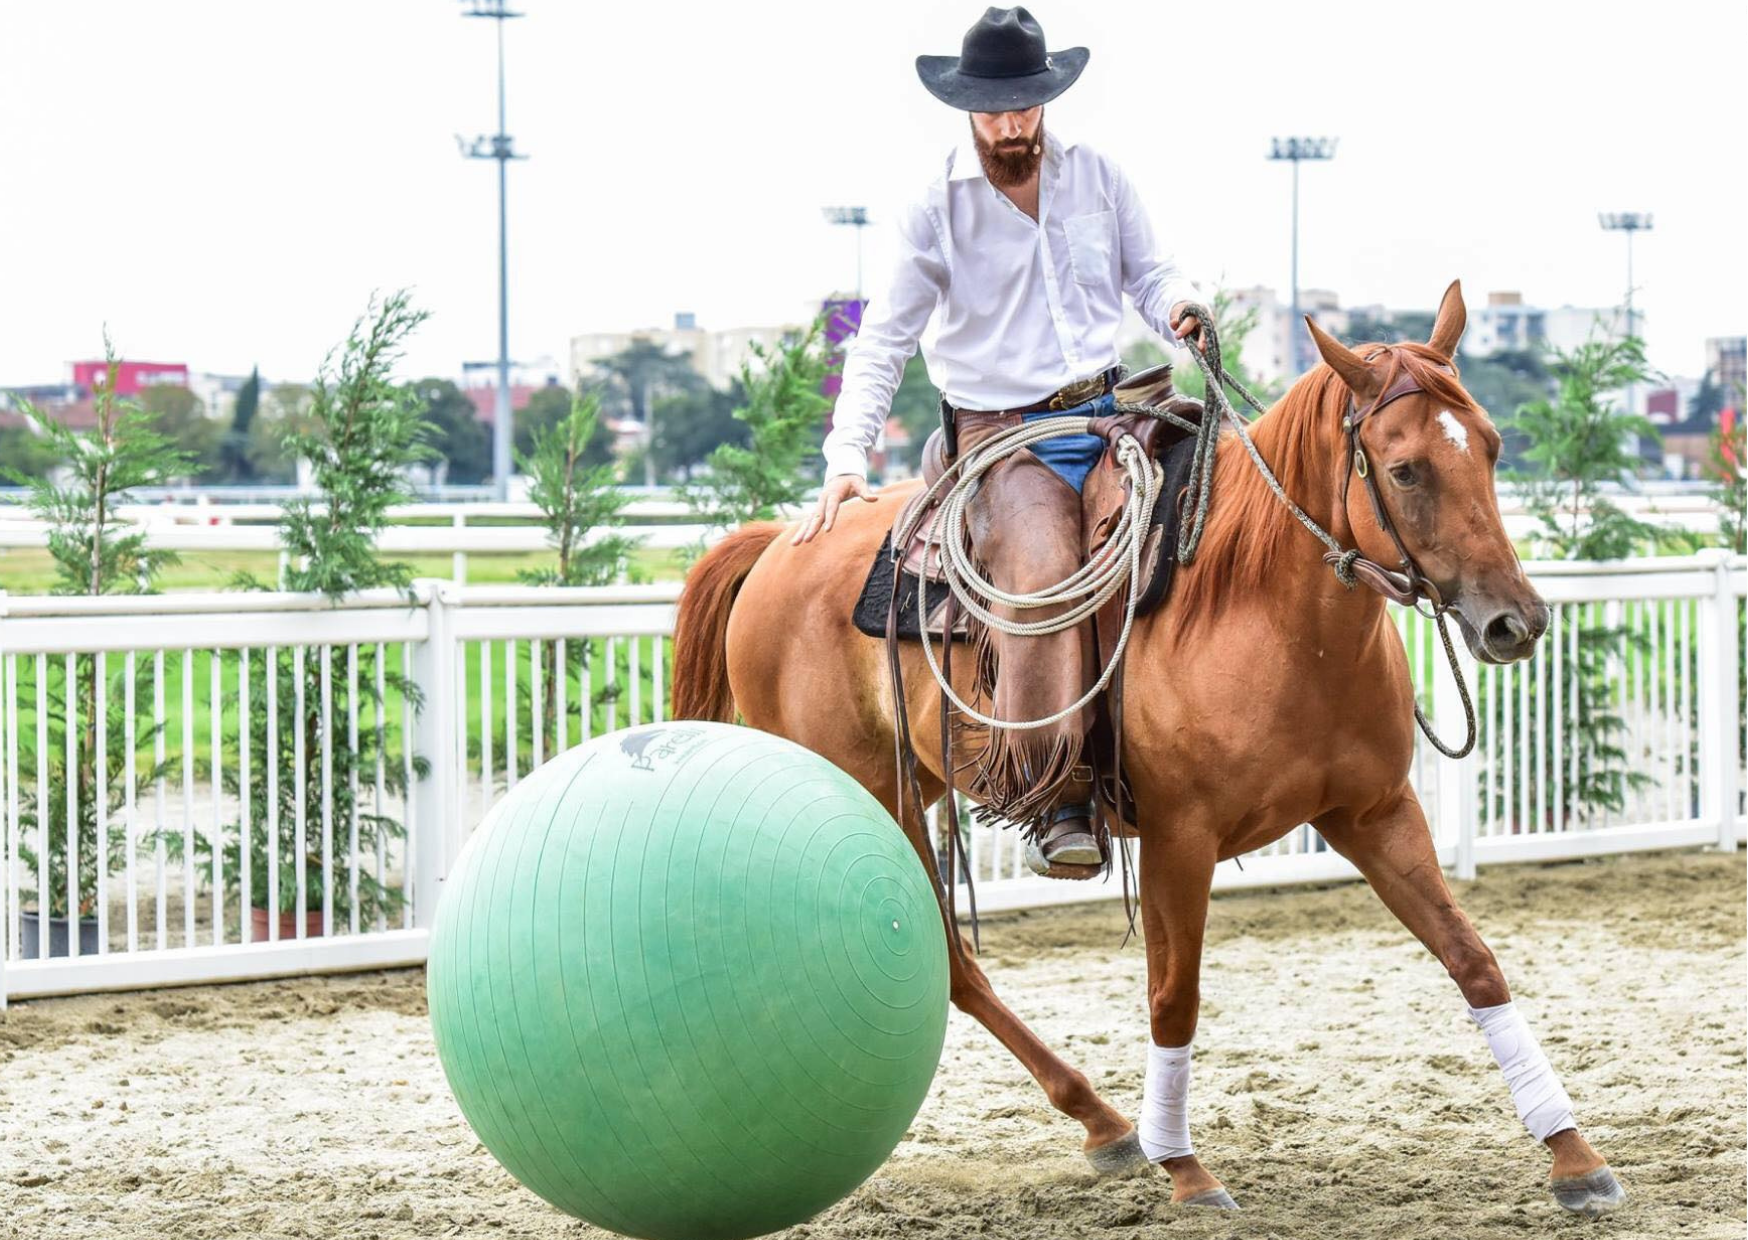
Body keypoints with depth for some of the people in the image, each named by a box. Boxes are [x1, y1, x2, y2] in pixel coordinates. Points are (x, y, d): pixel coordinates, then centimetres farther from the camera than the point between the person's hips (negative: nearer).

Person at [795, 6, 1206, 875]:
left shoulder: (1097, 177, 8)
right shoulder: (938, 209, 0)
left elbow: (1149, 275, 17)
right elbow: (882, 342, 0)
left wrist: (1177, 311, -9)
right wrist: (845, 462, -11)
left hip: (1106, 410, 4)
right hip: (1003, 433, -4)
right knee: (1042, 564, -31)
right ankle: (1060, 799, -28)